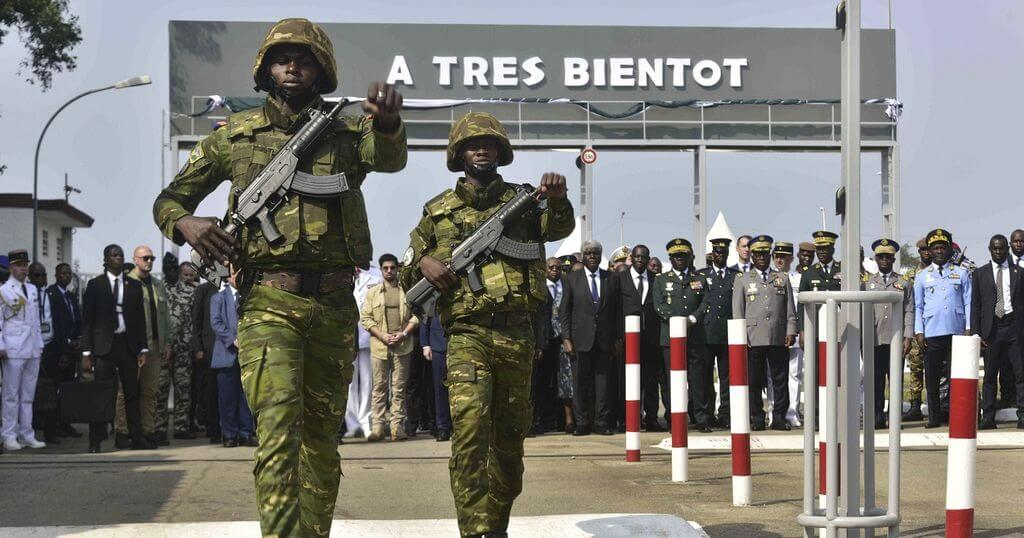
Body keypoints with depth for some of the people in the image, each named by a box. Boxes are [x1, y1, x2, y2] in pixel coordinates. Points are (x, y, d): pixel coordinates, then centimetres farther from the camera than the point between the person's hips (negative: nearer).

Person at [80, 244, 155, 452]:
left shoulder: (134, 285, 12)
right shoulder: (95, 285, 4)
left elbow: (140, 318, 13)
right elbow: (87, 320, 1)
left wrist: (143, 348, 5)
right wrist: (86, 352, -5)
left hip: (128, 344, 3)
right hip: (104, 346, -3)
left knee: (132, 393, 4)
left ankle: (137, 438, 8)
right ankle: (95, 441, 3)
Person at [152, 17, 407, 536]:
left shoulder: (345, 131, 7)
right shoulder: (236, 134, 9)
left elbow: (388, 157, -17)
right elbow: (170, 198, 15)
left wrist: (387, 121, -41)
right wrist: (185, 224, -10)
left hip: (334, 304, 2)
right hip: (268, 302, -2)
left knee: (322, 435, 11)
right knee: (278, 428, -17)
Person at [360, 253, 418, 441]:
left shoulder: (407, 291, 9)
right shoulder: (372, 292, 11)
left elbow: (415, 316, 5)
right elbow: (365, 318, 5)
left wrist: (403, 334, -9)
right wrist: (382, 335, -7)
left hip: (402, 346, -1)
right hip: (379, 346, 1)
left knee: (399, 389, 1)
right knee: (379, 388, 1)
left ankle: (398, 427, 1)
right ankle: (377, 426, 2)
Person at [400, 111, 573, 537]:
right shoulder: (438, 210, 12)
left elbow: (557, 228, -8)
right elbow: (407, 272, 16)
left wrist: (557, 199, -30)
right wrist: (424, 264, -7)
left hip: (517, 335, 2)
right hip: (468, 334, -2)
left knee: (509, 438, 10)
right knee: (469, 429, -19)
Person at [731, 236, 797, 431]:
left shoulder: (782, 279, 15)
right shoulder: (742, 280, 11)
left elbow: (790, 309, 13)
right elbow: (737, 311, 7)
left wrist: (791, 331, 2)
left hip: (779, 339, 1)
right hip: (753, 339, -1)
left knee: (780, 379, 1)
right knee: (754, 381, -1)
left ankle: (779, 418, 8)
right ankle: (757, 418, 6)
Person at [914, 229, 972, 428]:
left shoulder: (961, 273, 11)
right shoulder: (922, 276, 11)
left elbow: (968, 302, 9)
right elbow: (918, 306, 9)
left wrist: (968, 328, 0)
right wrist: (919, 332, 0)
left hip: (956, 332, 0)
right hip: (931, 333, 0)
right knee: (932, 376, 1)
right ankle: (934, 416, 6)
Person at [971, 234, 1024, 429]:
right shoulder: (980, 274, 9)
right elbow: (975, 306, 7)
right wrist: (976, 333, -1)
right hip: (991, 329, 0)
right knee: (990, 376, 3)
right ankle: (988, 418, 5)